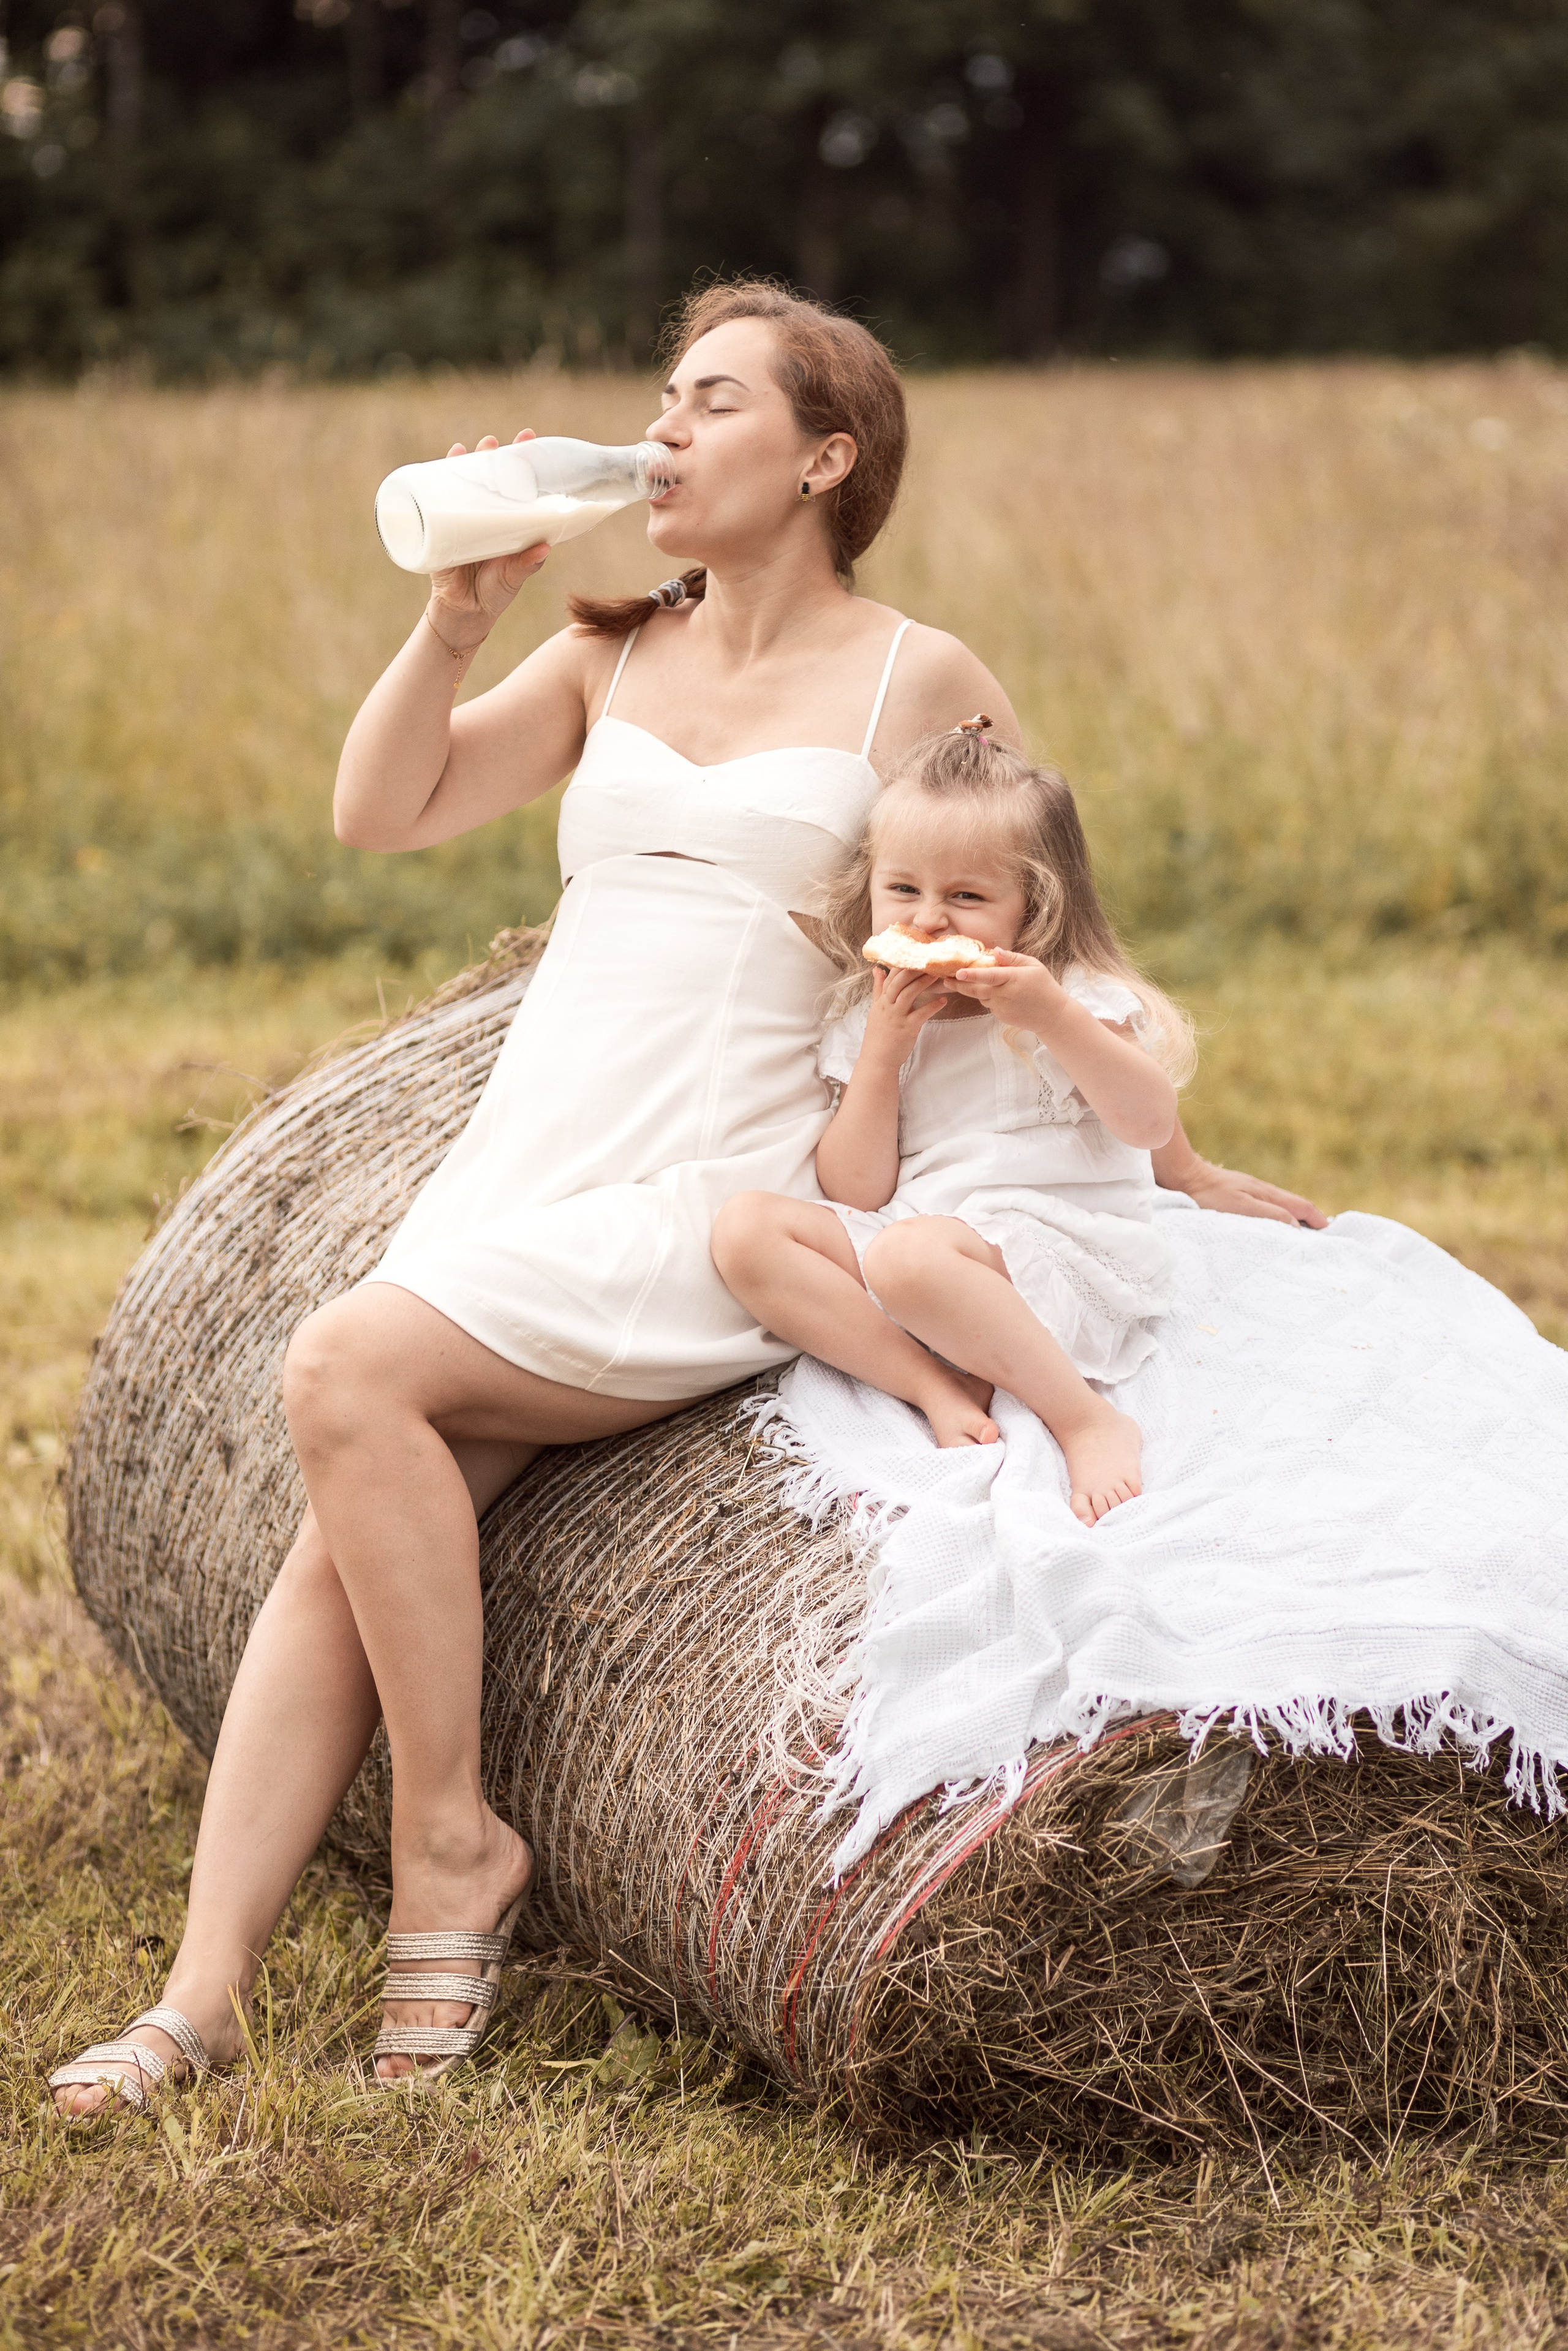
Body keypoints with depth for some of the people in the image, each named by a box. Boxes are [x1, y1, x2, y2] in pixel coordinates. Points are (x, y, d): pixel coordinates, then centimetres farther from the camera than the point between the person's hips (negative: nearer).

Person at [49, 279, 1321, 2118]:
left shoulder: (918, 682, 2)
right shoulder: (612, 659, 16)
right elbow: (380, 812, 8)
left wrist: (1178, 1166, 17)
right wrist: (464, 604, -3)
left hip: (717, 1209, -5)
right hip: (516, 1170, 5)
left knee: (348, 1374, -25)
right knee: (336, 1542, -11)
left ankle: (452, 1842, -11)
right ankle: (203, 1996, -11)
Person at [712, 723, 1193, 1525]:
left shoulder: (1076, 1001, 3)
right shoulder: (871, 1026, 14)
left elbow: (1151, 1123, -13)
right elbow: (857, 1194, 6)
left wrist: (1053, 1019, -23)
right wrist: (882, 1052, -4)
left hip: (1063, 1259, -6)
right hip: (925, 1233, 6)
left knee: (906, 1252, -37)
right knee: (744, 1227, -16)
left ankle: (1087, 1420, -25)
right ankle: (939, 1387, -24)